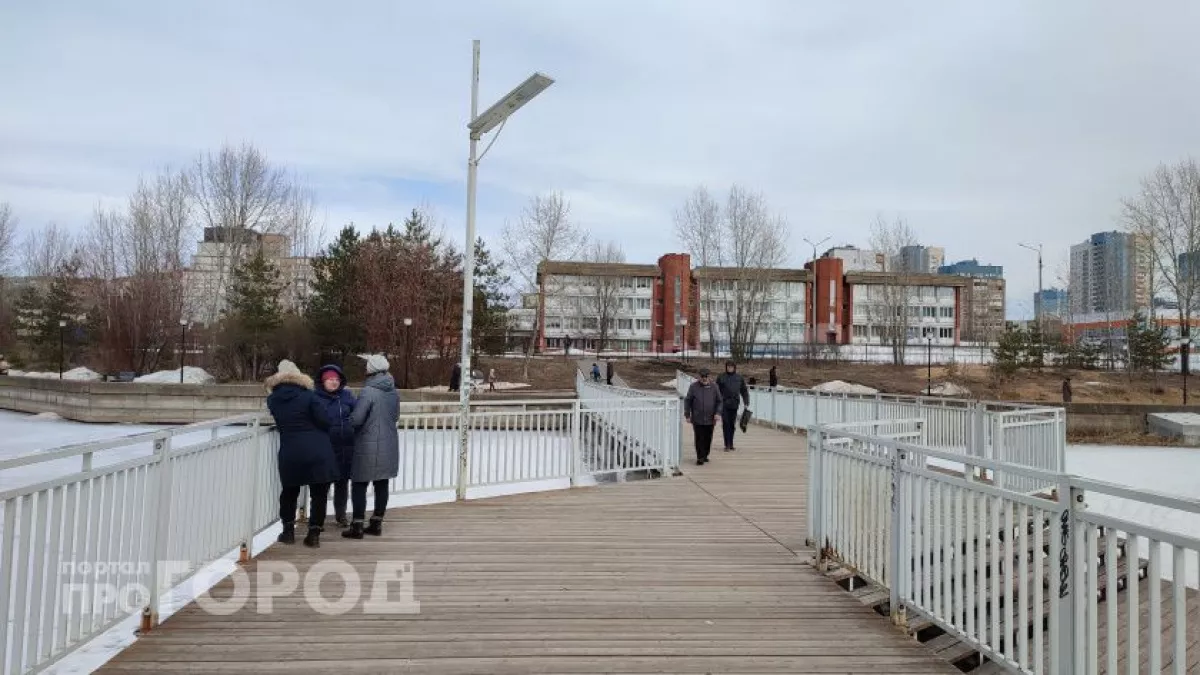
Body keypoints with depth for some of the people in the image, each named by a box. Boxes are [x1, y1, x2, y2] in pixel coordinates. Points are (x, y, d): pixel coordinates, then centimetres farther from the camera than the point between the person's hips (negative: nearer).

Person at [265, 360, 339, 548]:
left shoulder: (272, 400, 4)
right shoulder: (307, 396, -7)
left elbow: (279, 423, 15)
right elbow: (323, 421, -8)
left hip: (290, 453, 3)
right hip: (318, 451, -3)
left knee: (289, 492, 21)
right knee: (319, 494, 7)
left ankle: (288, 531, 24)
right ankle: (314, 534, 7)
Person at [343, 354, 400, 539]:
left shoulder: (368, 391, -16)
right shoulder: (394, 391, 6)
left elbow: (355, 419, -17)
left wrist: (347, 422, 3)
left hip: (369, 446, -7)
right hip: (389, 445, 7)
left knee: (359, 485, 2)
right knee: (381, 485, 11)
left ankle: (357, 527, 4)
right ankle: (376, 524, 18)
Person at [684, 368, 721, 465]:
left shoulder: (714, 387, 5)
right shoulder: (694, 387, 0)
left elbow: (719, 401, 9)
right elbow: (687, 401, 4)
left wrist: (717, 413, -5)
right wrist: (687, 415, 0)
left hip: (710, 419, 2)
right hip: (697, 419, -2)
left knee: (708, 439, 9)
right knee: (699, 439, -5)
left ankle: (705, 455, 25)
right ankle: (700, 457, 0)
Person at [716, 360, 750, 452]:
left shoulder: (739, 378, 10)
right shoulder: (721, 377, 1)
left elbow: (744, 391, 14)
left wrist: (746, 402, 7)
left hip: (734, 404, 3)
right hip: (724, 404, -3)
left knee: (732, 424, 10)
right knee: (726, 424, -7)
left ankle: (731, 444, 19)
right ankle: (727, 445, -5)